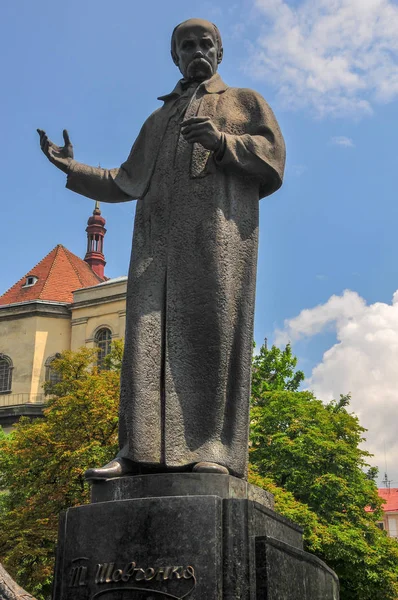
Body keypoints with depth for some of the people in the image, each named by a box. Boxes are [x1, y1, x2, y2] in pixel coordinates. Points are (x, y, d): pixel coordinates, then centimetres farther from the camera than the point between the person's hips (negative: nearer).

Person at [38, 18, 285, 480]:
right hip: (160, 228, 4)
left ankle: (212, 451, -22)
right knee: (150, 331, -12)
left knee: (211, 327, -17)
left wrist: (221, 141, -9)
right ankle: (143, 451, -18)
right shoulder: (158, 119, 35)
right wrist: (74, 169, 21)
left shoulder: (245, 102, 23)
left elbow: (272, 154, 7)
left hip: (219, 222, -4)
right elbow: (128, 182, 31)